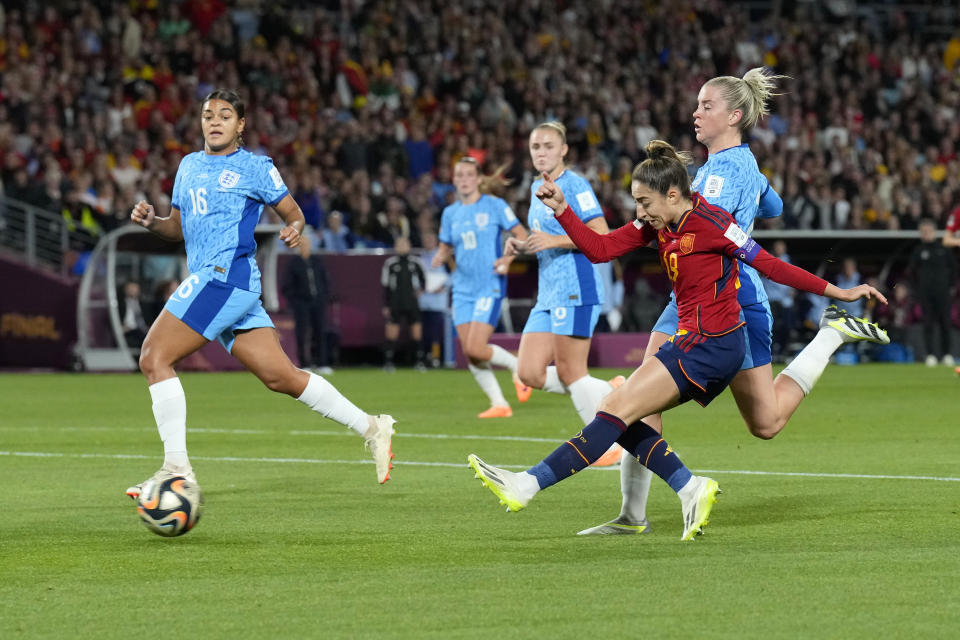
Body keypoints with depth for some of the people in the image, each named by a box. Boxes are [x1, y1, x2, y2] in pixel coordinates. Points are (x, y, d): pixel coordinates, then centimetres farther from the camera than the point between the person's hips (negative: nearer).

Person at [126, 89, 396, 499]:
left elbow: (292, 212, 6)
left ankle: (177, 469, -13)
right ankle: (370, 428, 13)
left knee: (154, 357, -13)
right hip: (209, 279, 8)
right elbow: (178, 228, 26)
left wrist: (294, 229, -16)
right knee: (280, 376, 5)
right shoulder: (189, 166, 21)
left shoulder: (254, 167, 1)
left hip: (225, 276, -8)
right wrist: (151, 221, 6)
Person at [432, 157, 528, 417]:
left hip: (489, 286, -6)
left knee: (475, 349, -17)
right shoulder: (450, 213, 12)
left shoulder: (494, 205, -2)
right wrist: (439, 258, -4)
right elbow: (445, 248, 20)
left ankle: (518, 366, 9)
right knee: (469, 353, -3)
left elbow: (521, 234, 0)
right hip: (462, 289, 6)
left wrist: (508, 259, -16)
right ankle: (499, 404, 7)